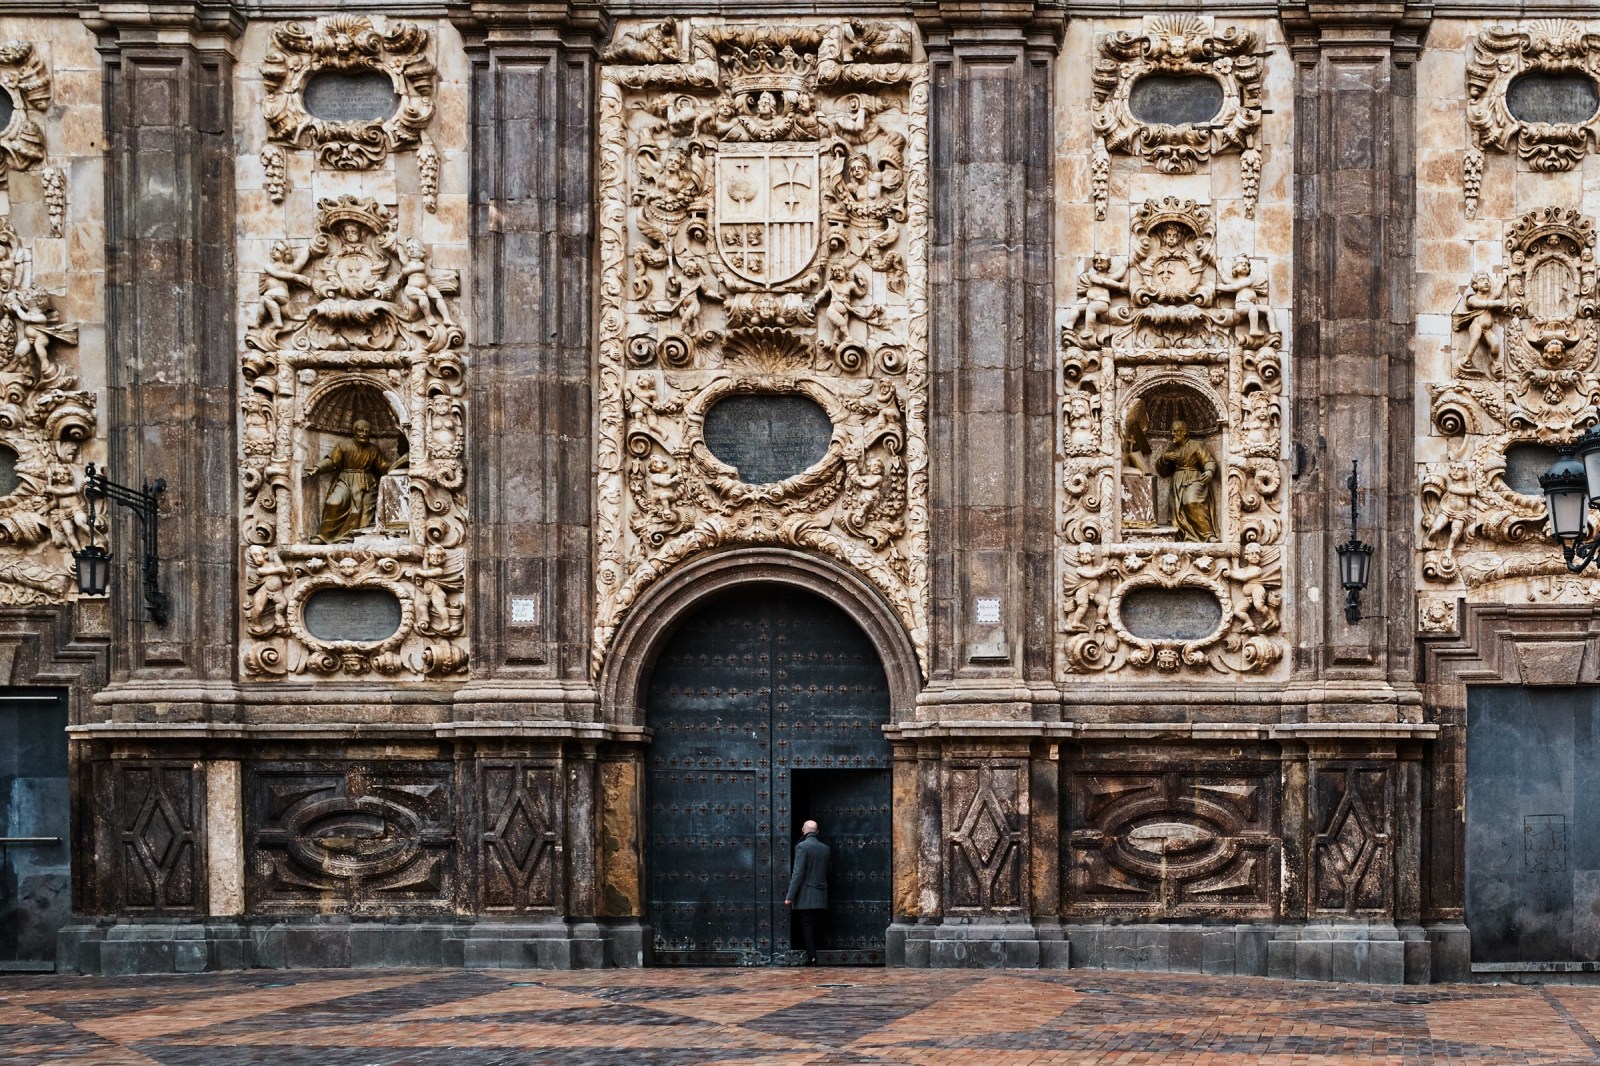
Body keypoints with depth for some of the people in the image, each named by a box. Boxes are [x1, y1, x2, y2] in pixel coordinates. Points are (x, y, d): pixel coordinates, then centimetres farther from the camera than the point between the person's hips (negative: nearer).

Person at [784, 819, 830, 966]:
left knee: (807, 926, -3)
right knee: (815, 926, 12)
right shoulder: (825, 848, 9)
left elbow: (798, 873, -16)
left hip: (805, 896, -6)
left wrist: (790, 896, -14)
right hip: (820, 897, 6)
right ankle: (813, 956, 14)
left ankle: (812, 957, -9)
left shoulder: (802, 846, -11)